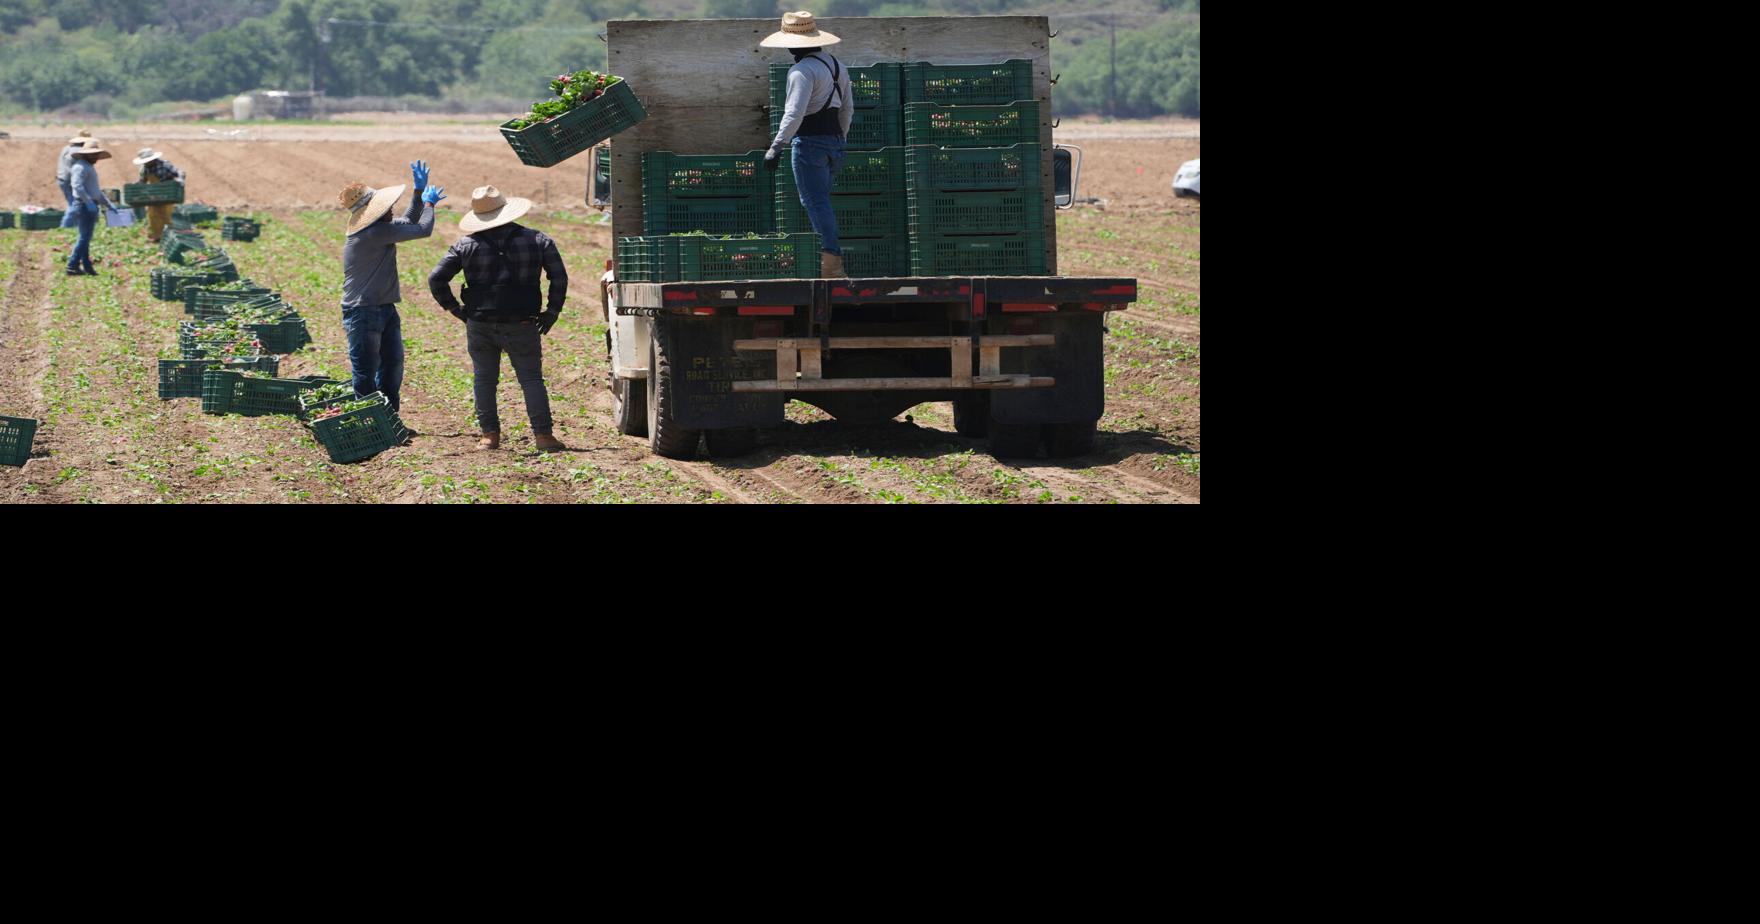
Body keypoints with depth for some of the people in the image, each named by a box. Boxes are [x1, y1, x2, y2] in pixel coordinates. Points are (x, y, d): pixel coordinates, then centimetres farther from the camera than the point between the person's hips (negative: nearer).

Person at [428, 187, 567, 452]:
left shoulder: (466, 245, 1)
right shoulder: (538, 241, 0)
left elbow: (436, 279, 0)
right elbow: (559, 277, -2)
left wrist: (454, 309, 8)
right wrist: (552, 312, 6)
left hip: (480, 325, 1)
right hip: (521, 325, -1)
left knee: (485, 380, 11)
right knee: (531, 379, 4)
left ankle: (490, 435, 10)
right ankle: (543, 434, -2)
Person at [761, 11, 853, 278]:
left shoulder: (803, 71, -14)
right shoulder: (837, 66, 14)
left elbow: (794, 113, -24)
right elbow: (848, 109, 22)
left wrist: (777, 146, -26)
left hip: (809, 143, -9)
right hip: (833, 141, 9)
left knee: (815, 202, -8)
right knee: (821, 200, 16)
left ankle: (831, 260, -15)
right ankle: (831, 261, 13)